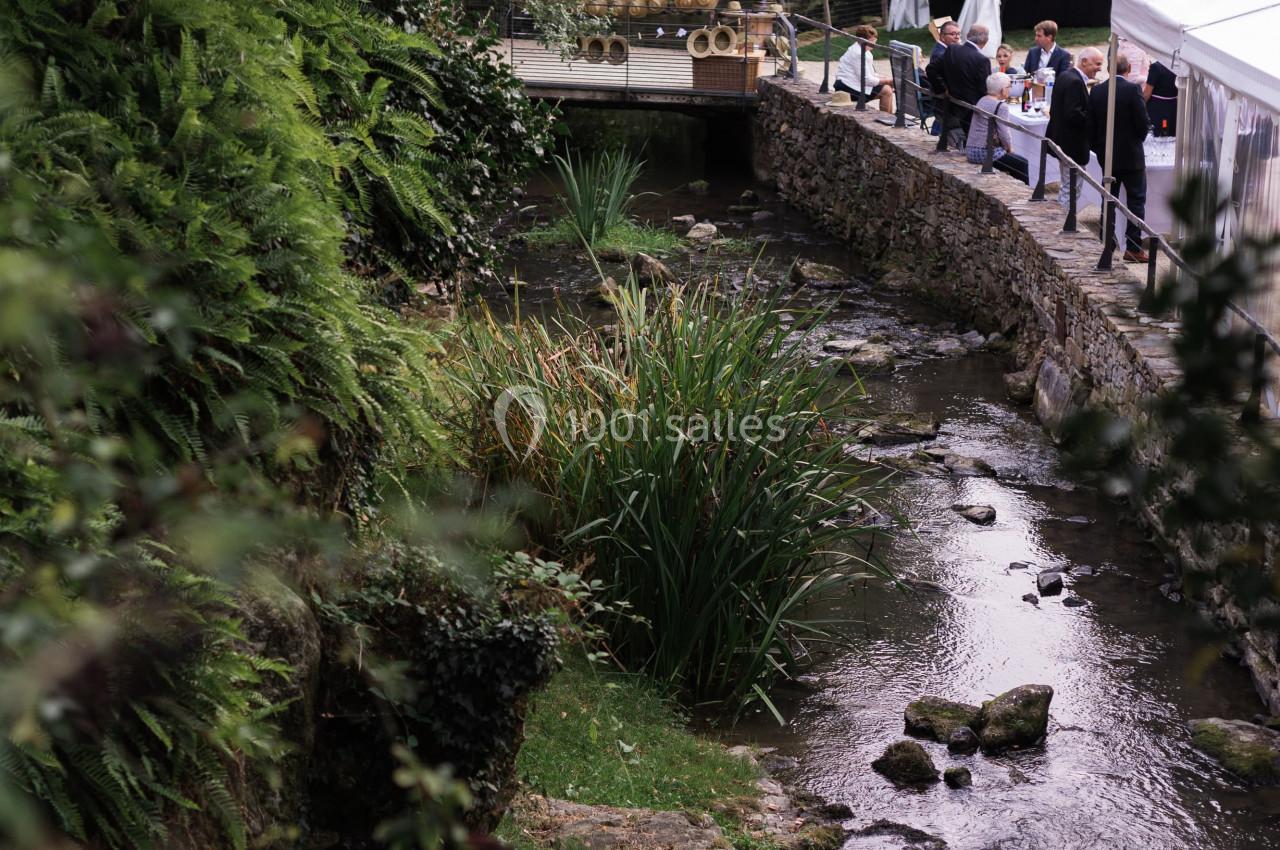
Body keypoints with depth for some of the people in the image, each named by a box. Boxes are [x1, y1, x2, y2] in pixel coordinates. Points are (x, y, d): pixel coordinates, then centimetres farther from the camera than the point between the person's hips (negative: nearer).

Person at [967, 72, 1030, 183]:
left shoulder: (982, 101, 12)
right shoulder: (1001, 106, -14)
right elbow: (1003, 133, -18)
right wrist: (1009, 147, 2)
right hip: (986, 152, -9)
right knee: (1023, 165, 5)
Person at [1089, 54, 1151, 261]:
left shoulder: (1096, 91, -2)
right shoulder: (1132, 90, -16)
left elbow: (1091, 124, 2)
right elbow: (1143, 123, -15)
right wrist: (1139, 137, 6)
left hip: (1106, 156, 5)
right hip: (1131, 155, -4)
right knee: (1136, 200, 3)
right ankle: (1133, 247, -1)